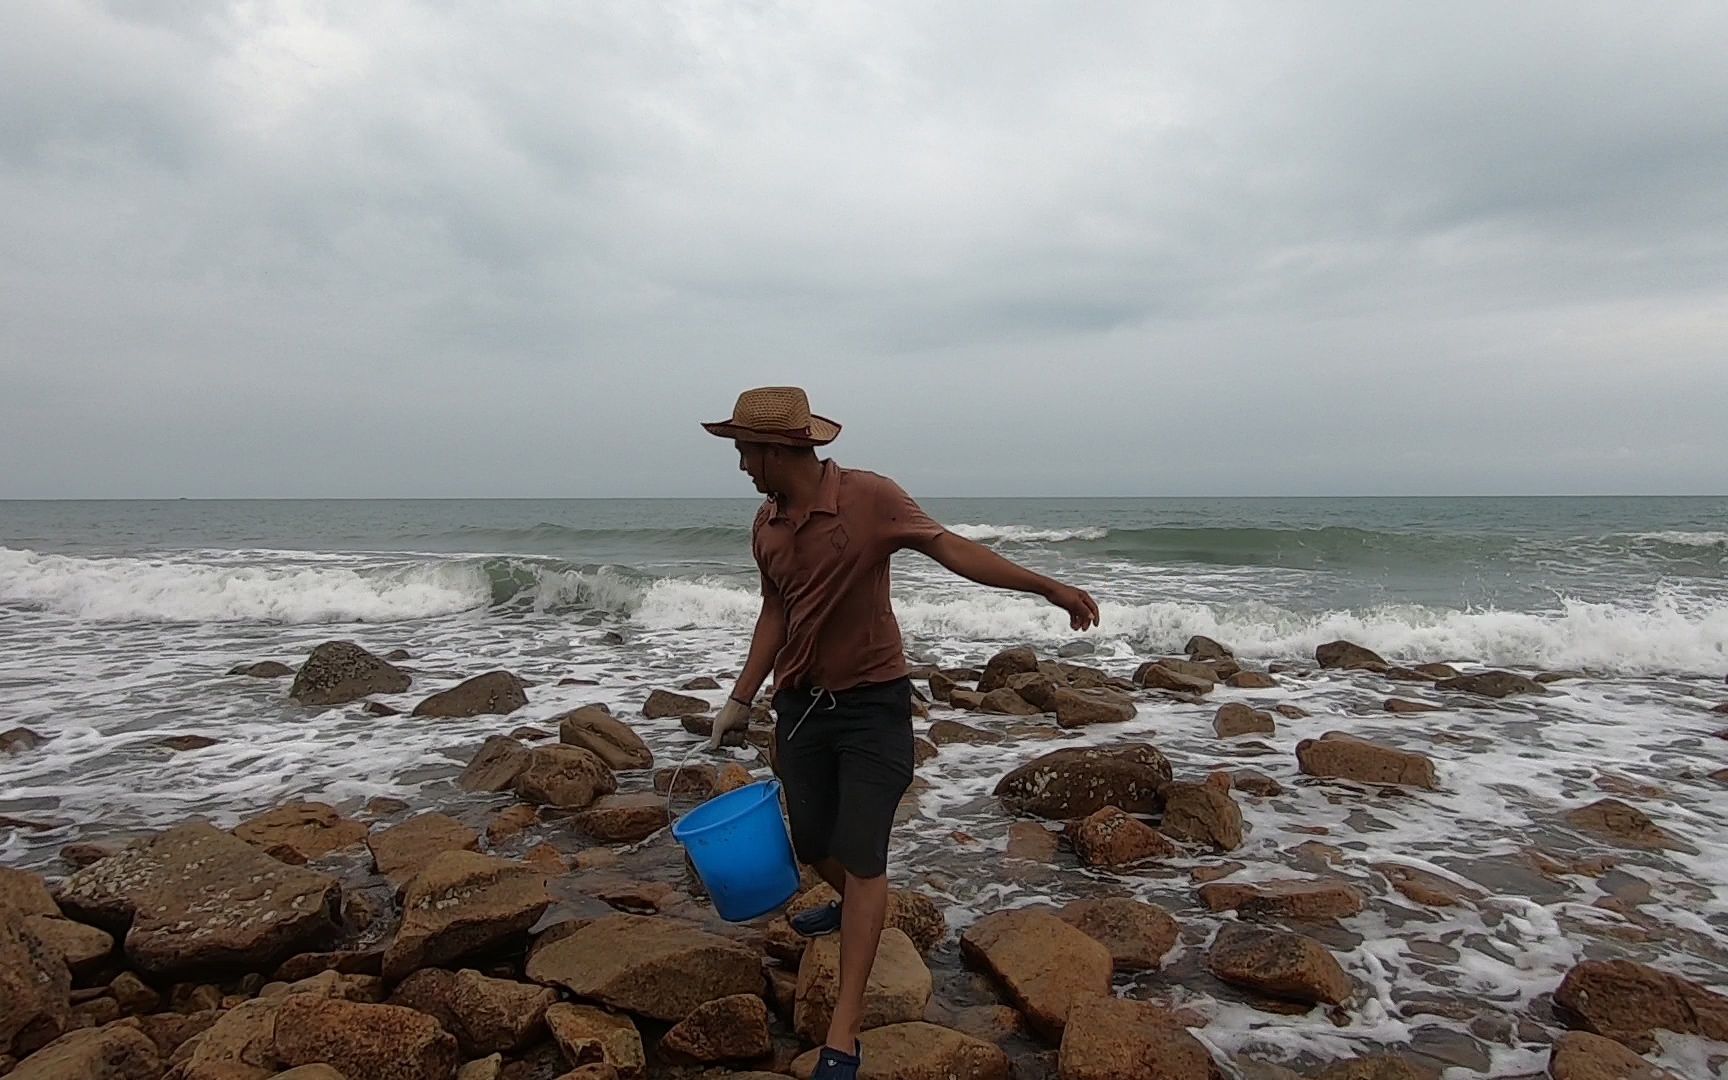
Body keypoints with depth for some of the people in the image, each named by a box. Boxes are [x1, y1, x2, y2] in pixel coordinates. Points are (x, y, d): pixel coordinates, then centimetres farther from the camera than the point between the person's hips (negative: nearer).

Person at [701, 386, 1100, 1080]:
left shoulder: (871, 497, -15)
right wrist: (741, 700, 10)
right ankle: (851, 906, 50)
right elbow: (775, 613, 11)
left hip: (873, 703, -5)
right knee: (810, 843, 14)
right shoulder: (766, 524, 2)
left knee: (863, 857, -6)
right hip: (800, 703, 5)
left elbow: (951, 549, -14)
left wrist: (1046, 586, -19)